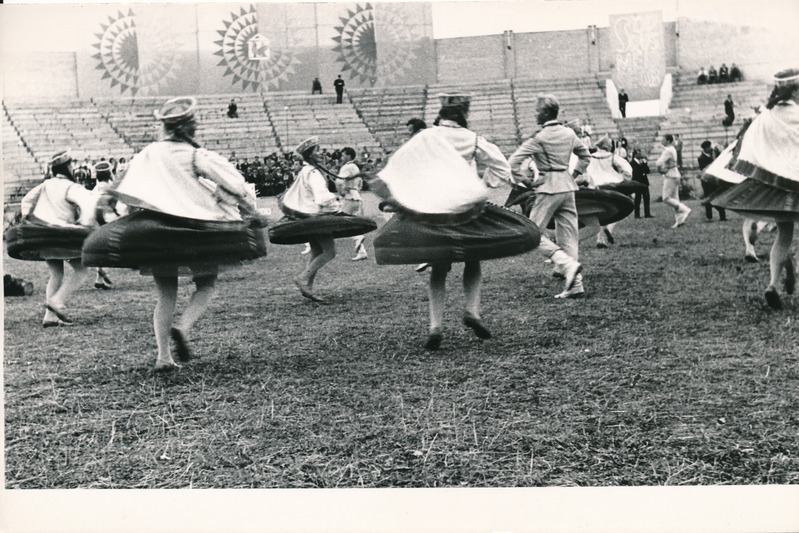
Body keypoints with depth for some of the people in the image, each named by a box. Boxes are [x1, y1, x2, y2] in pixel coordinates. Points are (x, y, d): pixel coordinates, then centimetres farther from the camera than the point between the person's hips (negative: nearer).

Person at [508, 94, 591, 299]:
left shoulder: (539, 138, -12)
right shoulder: (569, 133, 8)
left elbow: (514, 162, -15)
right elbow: (585, 155, 23)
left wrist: (522, 179, -1)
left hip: (548, 188, -7)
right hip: (568, 187, 7)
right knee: (569, 234, 8)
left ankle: (567, 264, -15)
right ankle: (575, 285, 7)